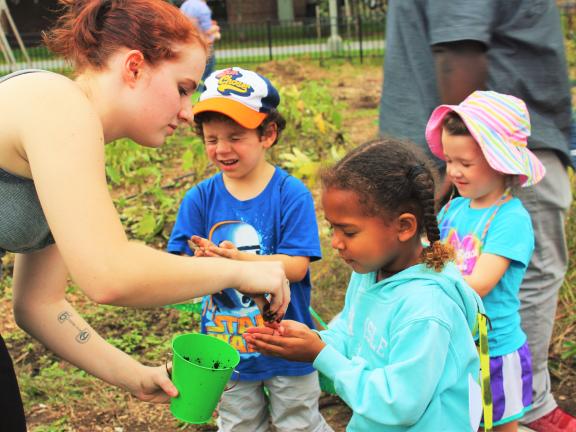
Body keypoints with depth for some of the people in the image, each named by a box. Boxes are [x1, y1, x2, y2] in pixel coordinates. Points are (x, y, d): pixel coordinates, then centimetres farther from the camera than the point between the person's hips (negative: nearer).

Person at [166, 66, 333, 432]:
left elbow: (295, 267, -21)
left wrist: (239, 260, -35)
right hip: (225, 346, 3)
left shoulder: (292, 193, -15)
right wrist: (201, 262, -32)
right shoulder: (200, 198, -6)